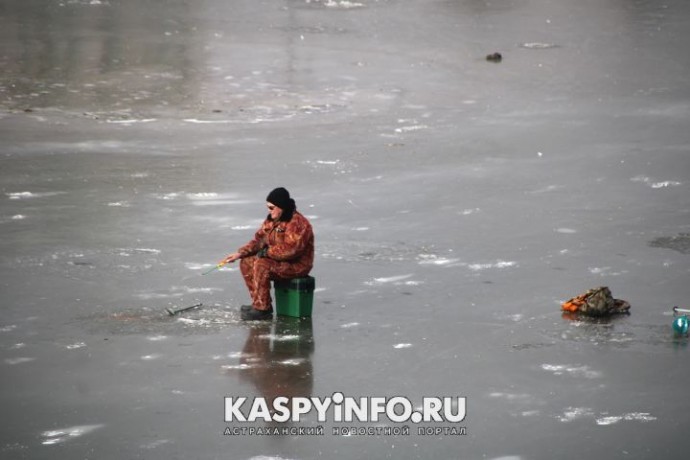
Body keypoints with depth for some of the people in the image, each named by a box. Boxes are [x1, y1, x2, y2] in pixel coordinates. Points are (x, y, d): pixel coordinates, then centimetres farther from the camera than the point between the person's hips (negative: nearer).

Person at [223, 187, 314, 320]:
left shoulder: (298, 223, -22)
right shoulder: (272, 220, 8)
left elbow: (290, 250, -30)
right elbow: (259, 240, 10)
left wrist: (267, 251, -22)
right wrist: (240, 253, -3)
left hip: (297, 265, -10)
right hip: (279, 260, 10)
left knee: (262, 265, -30)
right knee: (246, 262, 3)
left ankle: (262, 310, -26)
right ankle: (259, 304, 4)